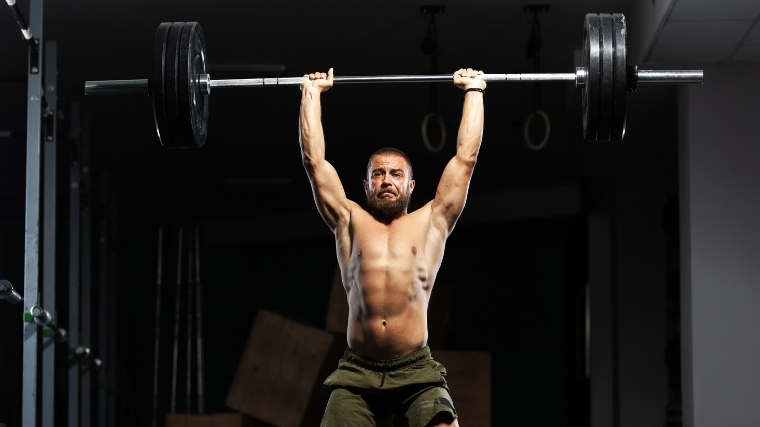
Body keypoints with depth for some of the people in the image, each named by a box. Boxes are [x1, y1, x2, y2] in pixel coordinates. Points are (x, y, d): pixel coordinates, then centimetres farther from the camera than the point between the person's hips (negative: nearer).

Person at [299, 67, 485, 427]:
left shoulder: (431, 222, 17)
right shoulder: (350, 222, 19)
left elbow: (465, 157, 18)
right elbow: (314, 160, 19)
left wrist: (473, 91, 23)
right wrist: (311, 92, 24)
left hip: (417, 372, -1)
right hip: (356, 373, 1)